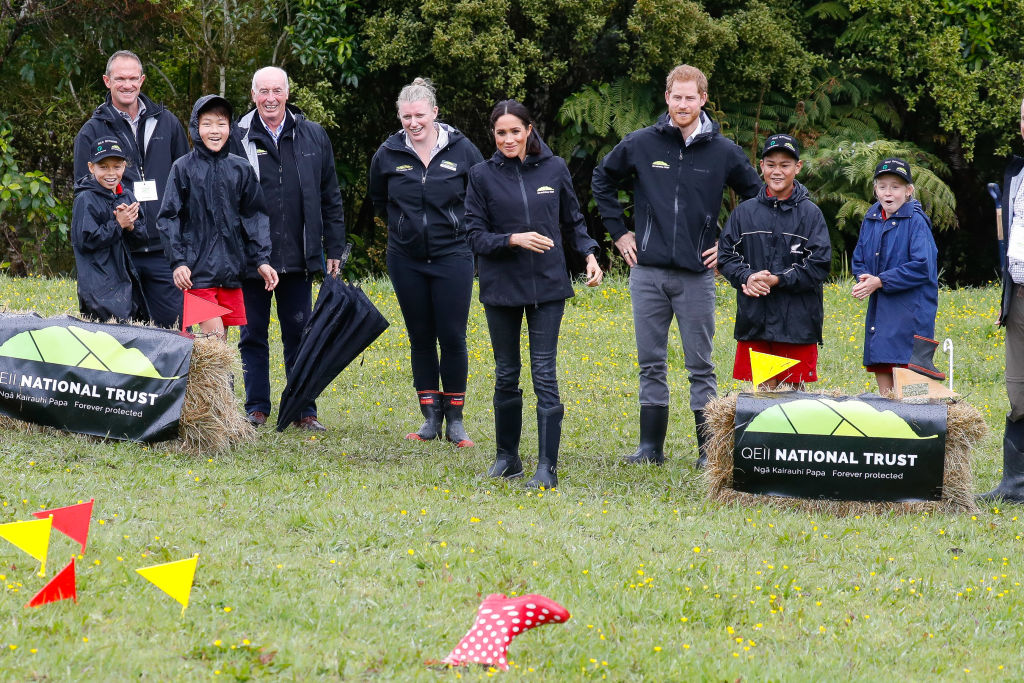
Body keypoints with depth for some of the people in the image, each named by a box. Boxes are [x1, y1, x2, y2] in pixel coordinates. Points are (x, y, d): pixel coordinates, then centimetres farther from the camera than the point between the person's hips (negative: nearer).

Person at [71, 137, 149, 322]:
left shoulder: (127, 196, 11)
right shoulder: (85, 200, -9)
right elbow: (85, 241, -16)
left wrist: (131, 226, -11)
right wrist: (118, 224, -16)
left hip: (127, 280, 7)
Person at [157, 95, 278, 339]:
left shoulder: (241, 169, 8)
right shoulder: (183, 168, -1)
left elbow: (255, 217, 12)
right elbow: (168, 218, 0)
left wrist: (261, 260, 4)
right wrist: (177, 262, -9)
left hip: (231, 268, 4)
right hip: (198, 269, -4)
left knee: (221, 342, 5)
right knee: (213, 336, -13)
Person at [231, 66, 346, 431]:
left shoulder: (313, 137, 6)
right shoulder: (238, 138, 0)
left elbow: (330, 198, 11)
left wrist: (334, 248, 7)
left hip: (298, 257, 1)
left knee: (299, 333, 5)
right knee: (253, 335, 6)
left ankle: (304, 410, 11)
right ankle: (256, 408, 15)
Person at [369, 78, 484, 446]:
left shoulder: (461, 150, -5)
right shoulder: (388, 154, 0)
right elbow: (378, 199, 19)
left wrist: (460, 226, 2)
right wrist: (404, 223, 12)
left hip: (453, 256, -2)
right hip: (406, 260, 2)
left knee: (453, 338, -3)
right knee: (420, 339, 6)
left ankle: (455, 420, 5)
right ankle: (431, 418, 13)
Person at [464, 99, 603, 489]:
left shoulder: (554, 169, 3)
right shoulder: (482, 176, 0)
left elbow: (573, 221, 13)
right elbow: (475, 235, -2)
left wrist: (589, 255, -3)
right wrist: (514, 240, -18)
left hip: (547, 285, -1)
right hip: (501, 287, 1)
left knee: (544, 373, -7)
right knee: (506, 374, 10)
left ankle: (547, 467, -8)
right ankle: (507, 457, 25)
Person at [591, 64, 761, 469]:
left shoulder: (723, 152, 1)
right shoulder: (640, 145, 2)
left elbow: (757, 196, 12)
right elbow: (602, 181, 18)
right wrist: (618, 231, 11)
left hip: (697, 274, -1)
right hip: (648, 271, 1)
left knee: (701, 366, 2)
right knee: (651, 363, 6)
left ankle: (709, 450, 6)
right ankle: (651, 447, 11)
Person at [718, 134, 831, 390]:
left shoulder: (810, 213, 0)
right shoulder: (745, 212, 8)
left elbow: (819, 265, -6)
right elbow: (726, 256, 7)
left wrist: (777, 280, -15)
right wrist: (747, 277, -13)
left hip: (797, 319, -2)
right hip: (754, 319, 2)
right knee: (762, 390, 4)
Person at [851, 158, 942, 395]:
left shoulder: (916, 222, -9)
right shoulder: (871, 220, 11)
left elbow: (921, 267, -17)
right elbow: (858, 259, 19)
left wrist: (879, 281, -16)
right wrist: (864, 279, -4)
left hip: (911, 311, -7)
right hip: (879, 309, 7)